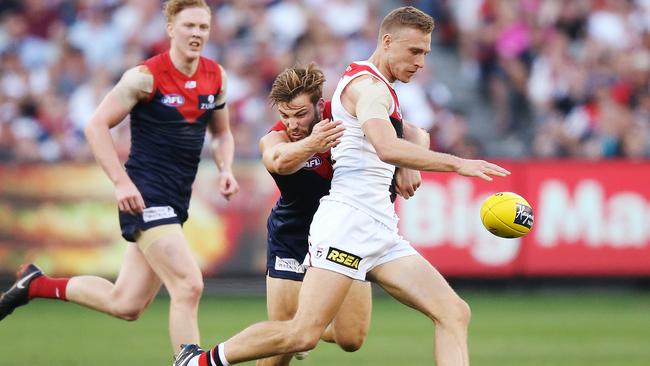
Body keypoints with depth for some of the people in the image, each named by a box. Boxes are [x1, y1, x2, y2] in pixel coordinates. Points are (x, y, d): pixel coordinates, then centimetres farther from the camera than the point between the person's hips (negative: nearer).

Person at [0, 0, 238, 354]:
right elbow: (96, 126, -10)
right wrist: (122, 182, -20)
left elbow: (221, 133, 23)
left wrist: (225, 170, 2)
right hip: (145, 197, -7)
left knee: (125, 305, 10)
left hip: (175, 203, 7)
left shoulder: (216, 76, 8)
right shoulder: (146, 76, -12)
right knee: (189, 286, -21)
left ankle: (36, 284, 29)